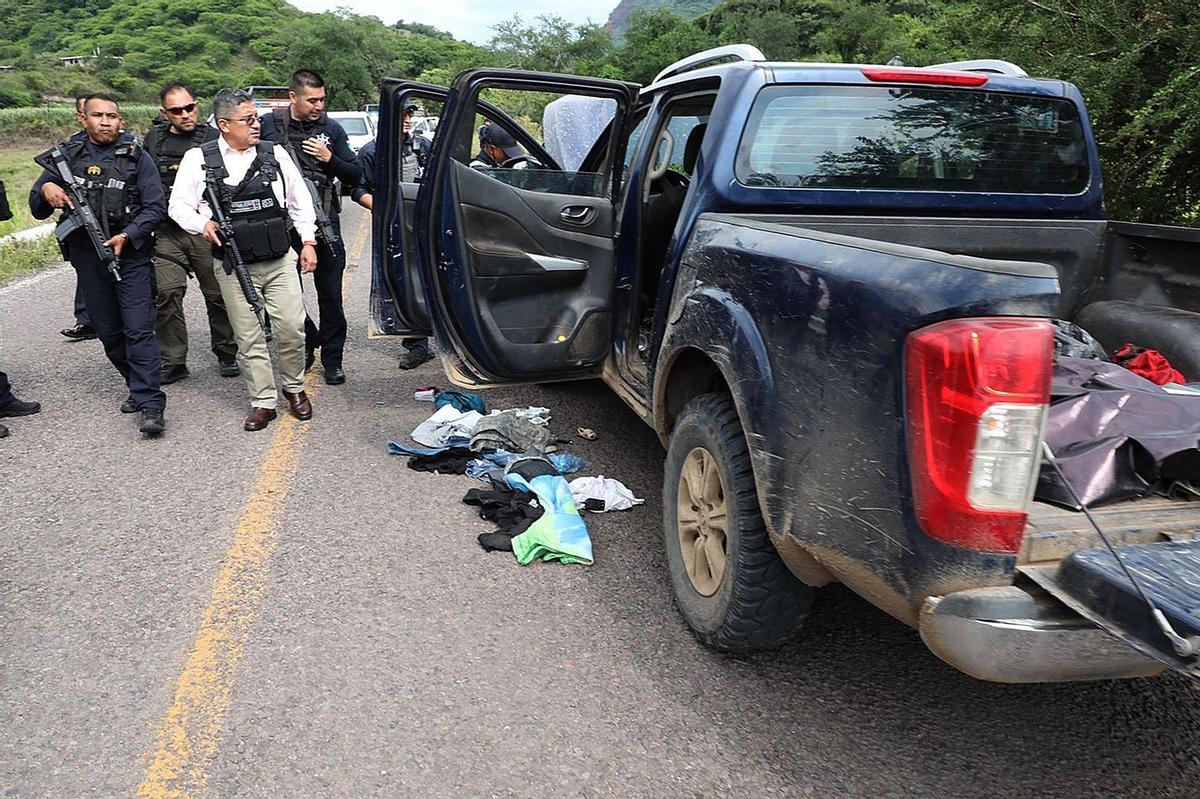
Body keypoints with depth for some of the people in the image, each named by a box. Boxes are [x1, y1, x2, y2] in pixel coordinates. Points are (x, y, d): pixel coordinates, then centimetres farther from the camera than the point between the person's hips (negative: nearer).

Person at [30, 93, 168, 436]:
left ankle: (151, 405, -14)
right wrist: (46, 190, -11)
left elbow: (155, 206, -4)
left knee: (139, 329, -11)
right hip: (87, 257, 4)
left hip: (130, 255, -4)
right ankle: (139, 387, 26)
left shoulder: (136, 157, 1)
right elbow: (37, 209, 12)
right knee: (108, 331, 10)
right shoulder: (66, 157, 9)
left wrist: (127, 235, -18)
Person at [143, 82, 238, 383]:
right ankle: (173, 361, 3)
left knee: (218, 295, 5)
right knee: (166, 294, -6)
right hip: (167, 232, 3)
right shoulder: (154, 139, 12)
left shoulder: (213, 138, 0)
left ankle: (226, 353, 21)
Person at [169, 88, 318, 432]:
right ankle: (262, 403, 15)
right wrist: (203, 223, -16)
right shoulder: (199, 159, 0)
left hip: (280, 261, 1)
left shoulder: (275, 154, 6)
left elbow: (300, 200, 12)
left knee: (292, 328, -2)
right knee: (249, 338, 4)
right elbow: (178, 206, 3)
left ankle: (294, 387, 22)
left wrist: (308, 241, 8)